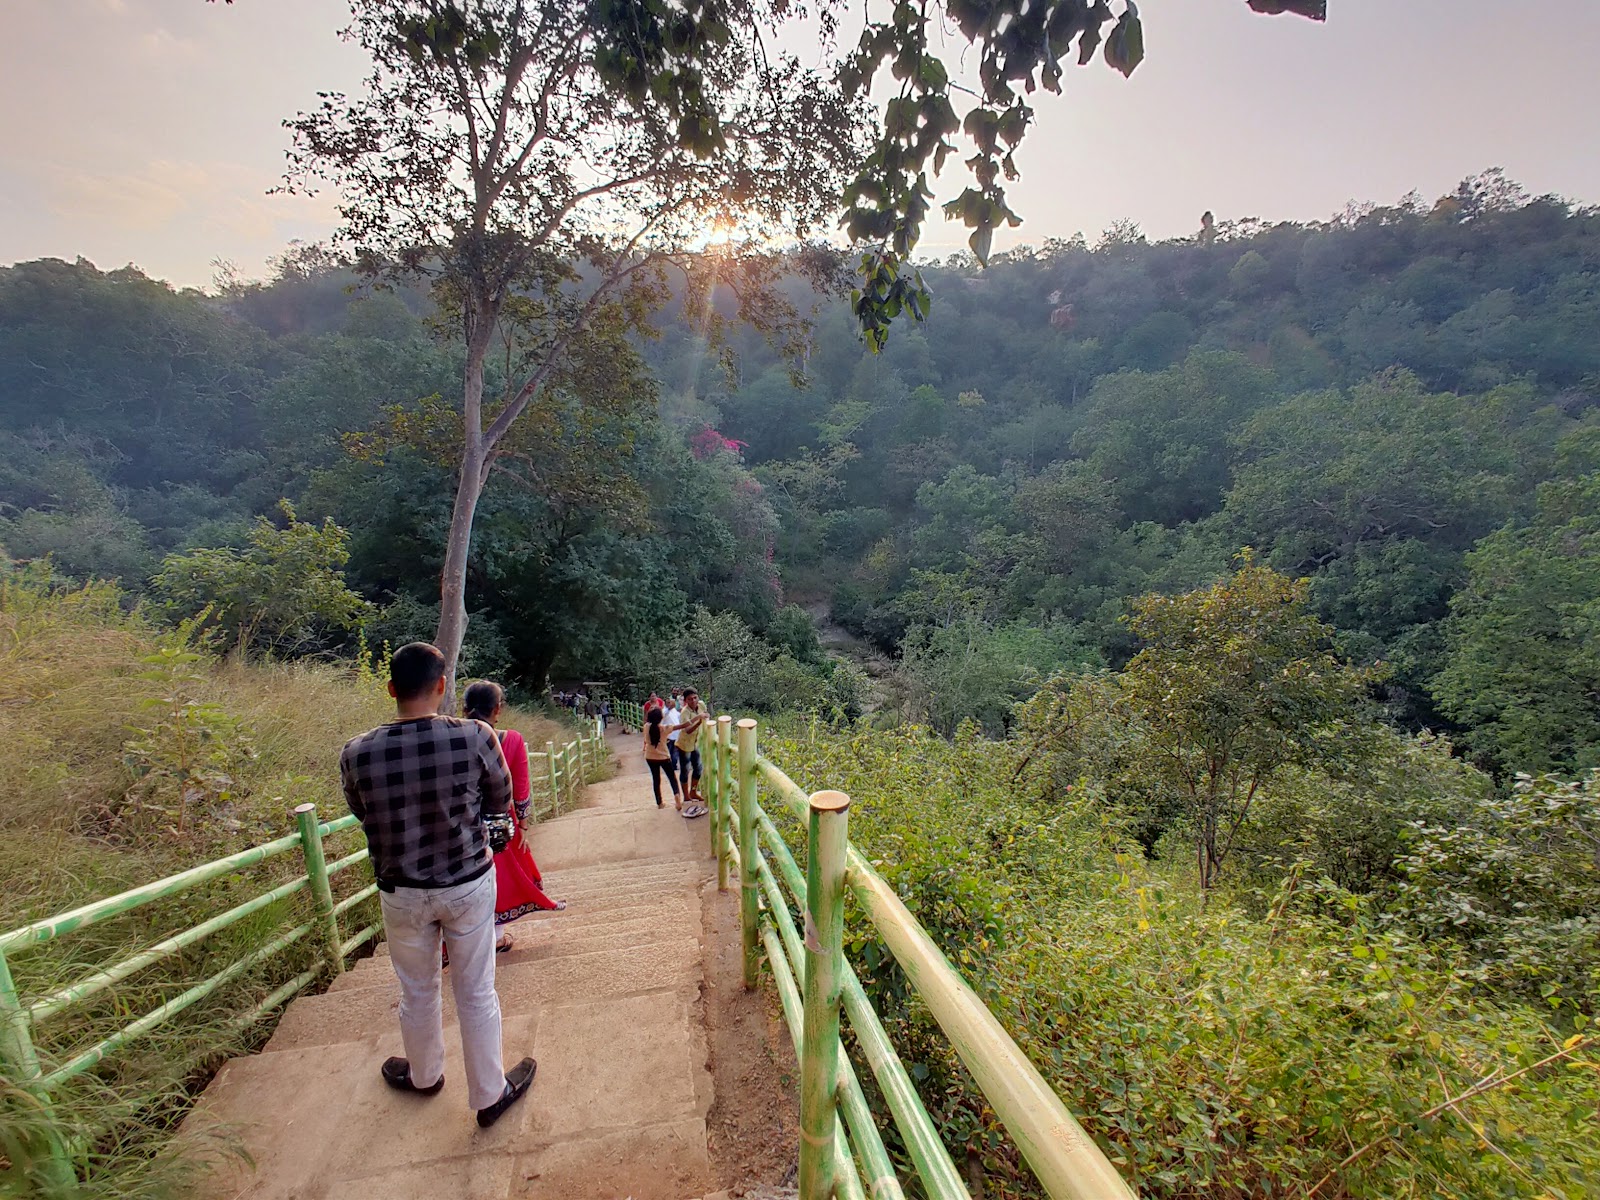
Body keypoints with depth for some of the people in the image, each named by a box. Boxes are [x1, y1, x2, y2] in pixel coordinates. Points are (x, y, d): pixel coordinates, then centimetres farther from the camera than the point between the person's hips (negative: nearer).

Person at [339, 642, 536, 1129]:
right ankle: (490, 1093, 33)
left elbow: (362, 813, 3)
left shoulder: (357, 753, -18)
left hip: (401, 891, 2)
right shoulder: (476, 737, -23)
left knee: (417, 991, 25)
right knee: (476, 993, 16)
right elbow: (500, 803, -6)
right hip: (469, 884, -1)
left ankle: (423, 1075, 51)